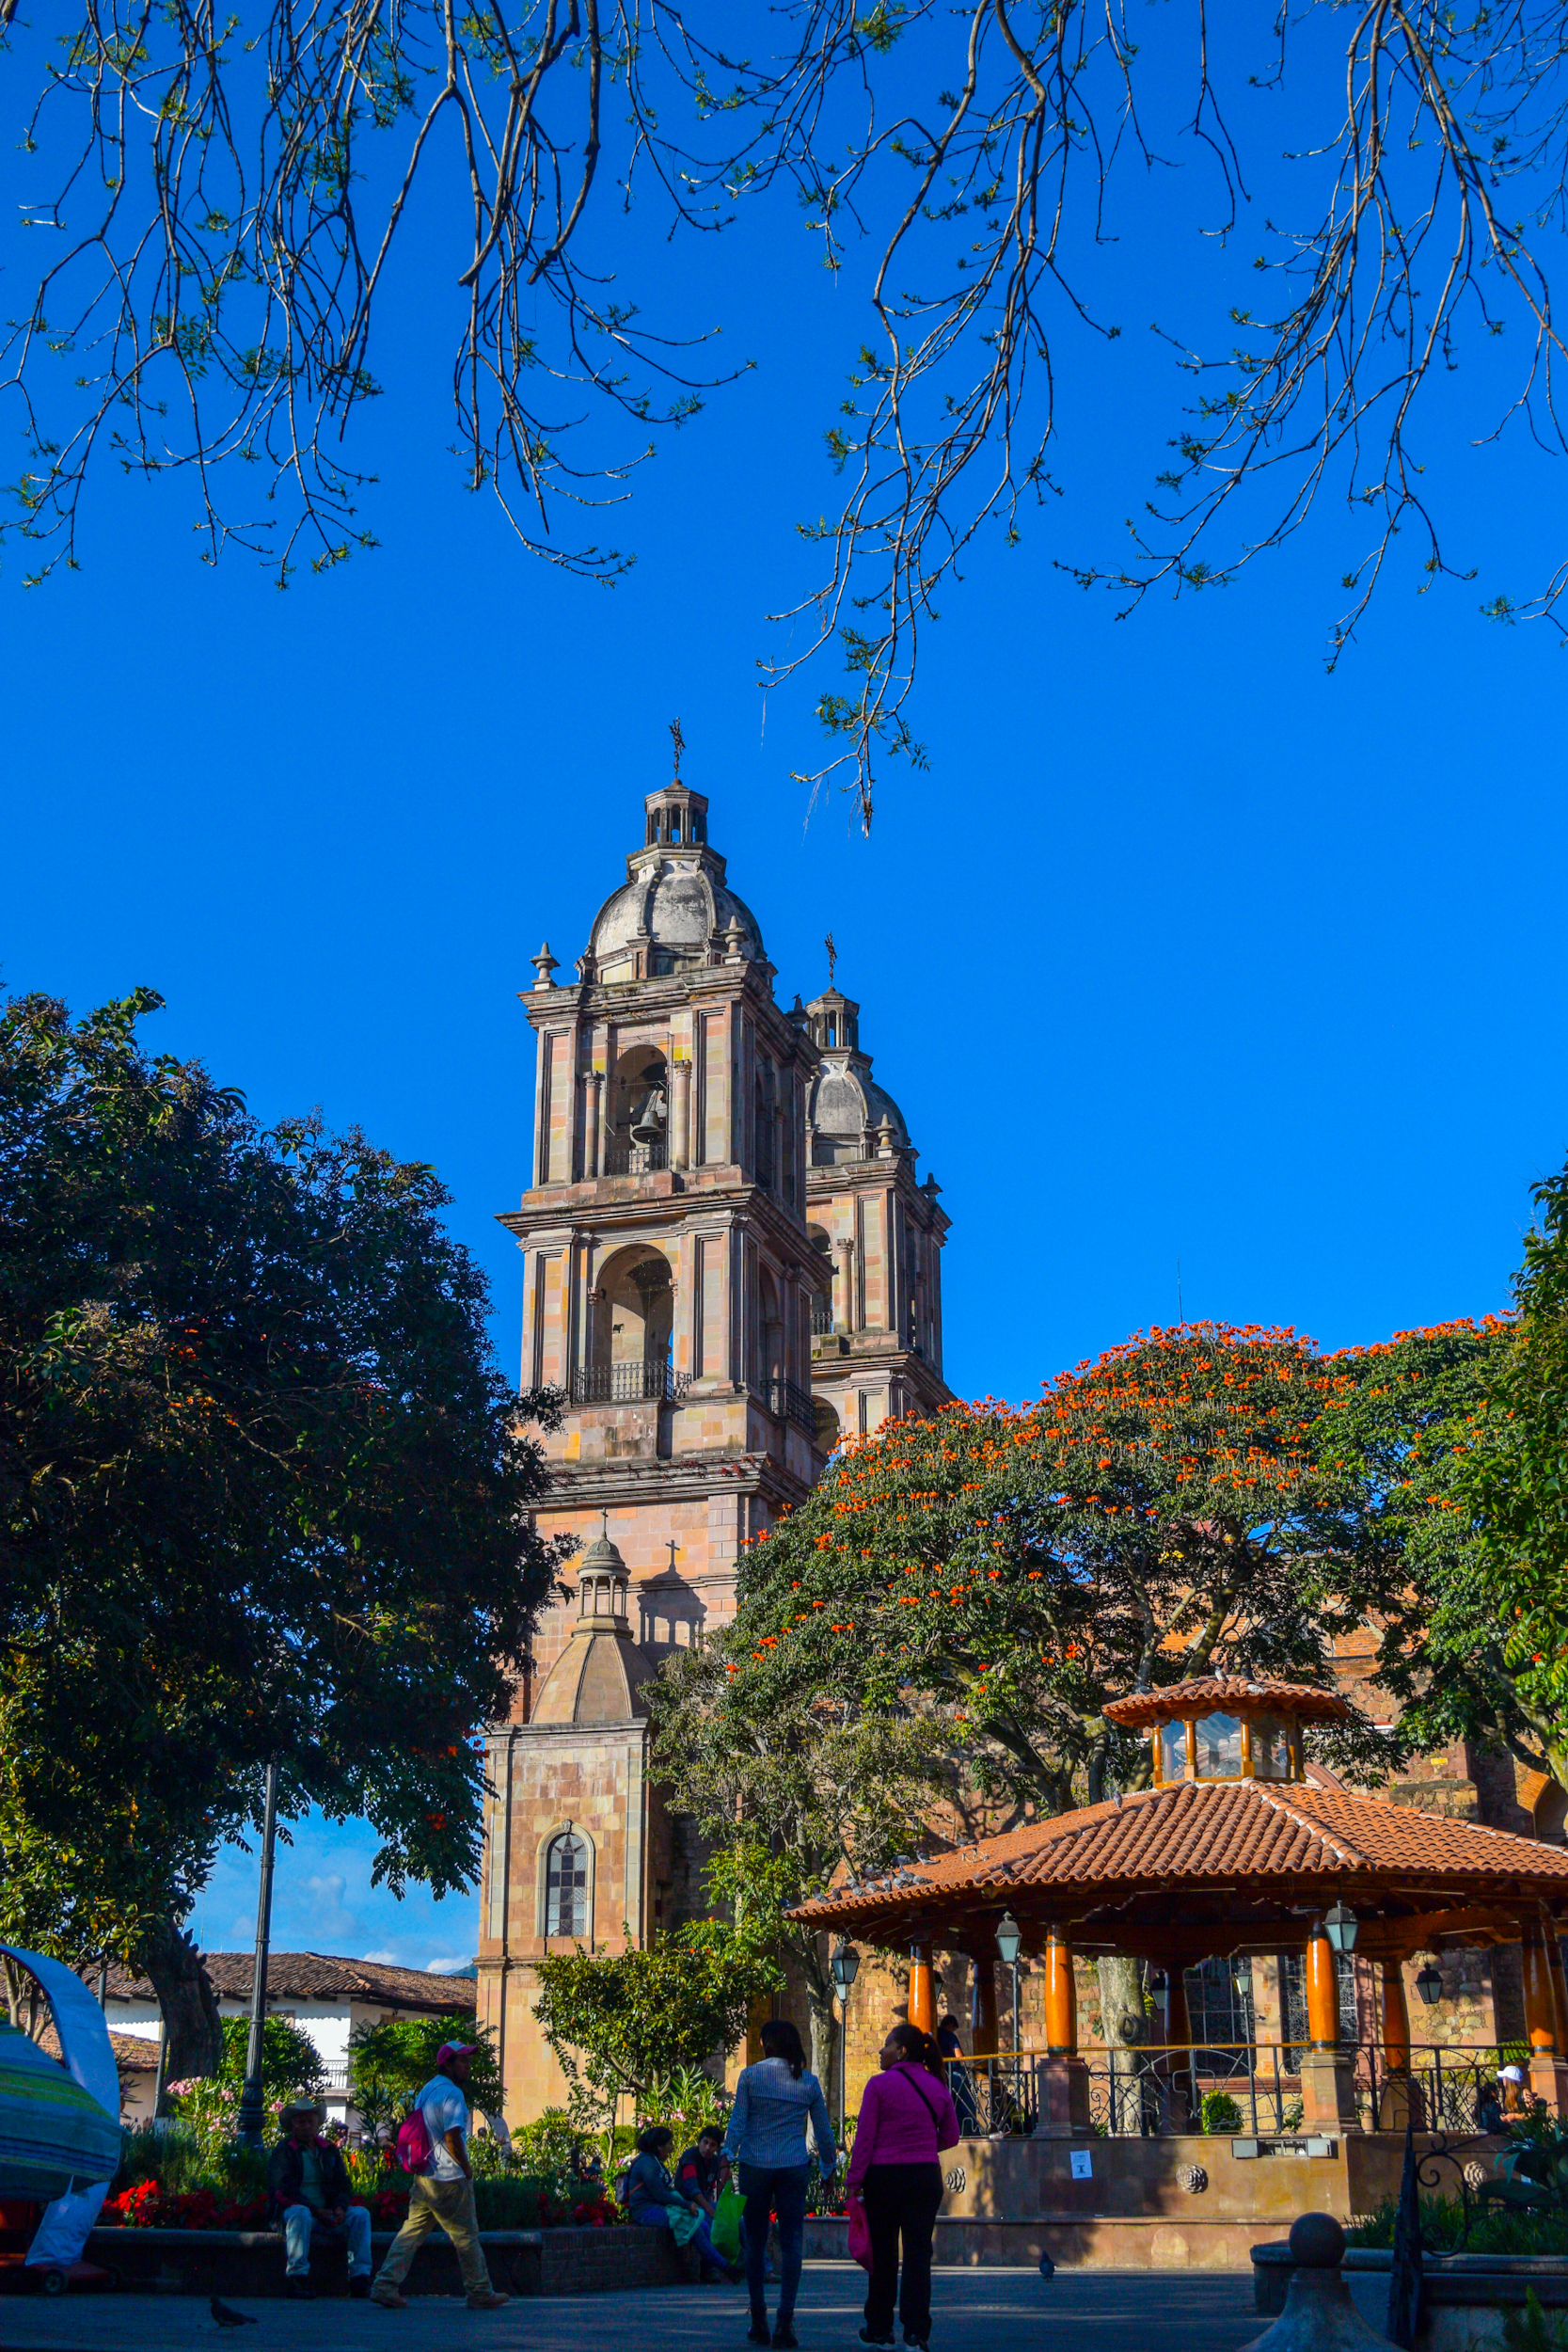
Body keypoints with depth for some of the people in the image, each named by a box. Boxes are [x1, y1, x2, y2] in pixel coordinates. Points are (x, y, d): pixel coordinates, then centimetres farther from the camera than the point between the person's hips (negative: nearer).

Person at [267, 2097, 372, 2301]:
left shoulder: (329, 2150, 17)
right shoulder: (283, 2152, 1)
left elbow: (344, 2185, 15)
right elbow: (281, 2191, -10)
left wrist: (340, 2208, -8)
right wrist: (315, 2211, -18)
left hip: (328, 2213, 5)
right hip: (296, 2209, -5)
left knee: (360, 2214, -17)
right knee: (300, 2213, -38)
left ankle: (360, 2277, -21)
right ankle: (298, 2276, -34)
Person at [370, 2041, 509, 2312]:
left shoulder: (426, 2091, 15)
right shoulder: (451, 2093, -15)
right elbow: (452, 2137, -23)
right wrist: (467, 2168, -11)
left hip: (422, 2177, 8)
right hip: (449, 2179, -8)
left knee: (412, 2232, 8)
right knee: (466, 2236, 2)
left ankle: (386, 2285, 1)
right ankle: (480, 2293, 9)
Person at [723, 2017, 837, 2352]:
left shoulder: (750, 2075, -1)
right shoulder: (808, 2081, 4)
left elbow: (737, 2121, -6)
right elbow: (823, 2130, 10)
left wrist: (728, 2155, -3)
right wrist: (829, 2165, 22)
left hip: (755, 2165, 0)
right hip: (794, 2167, 1)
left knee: (756, 2243, 10)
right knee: (792, 2243, 2)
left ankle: (759, 2320, 13)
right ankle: (785, 2320, -5)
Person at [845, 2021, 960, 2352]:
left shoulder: (879, 2084, -7)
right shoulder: (937, 2087, 6)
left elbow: (865, 2137, -8)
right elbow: (951, 2136, 13)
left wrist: (854, 2180, -4)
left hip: (884, 2176, -3)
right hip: (926, 2176, 3)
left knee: (883, 2254, 10)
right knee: (919, 2253, 3)